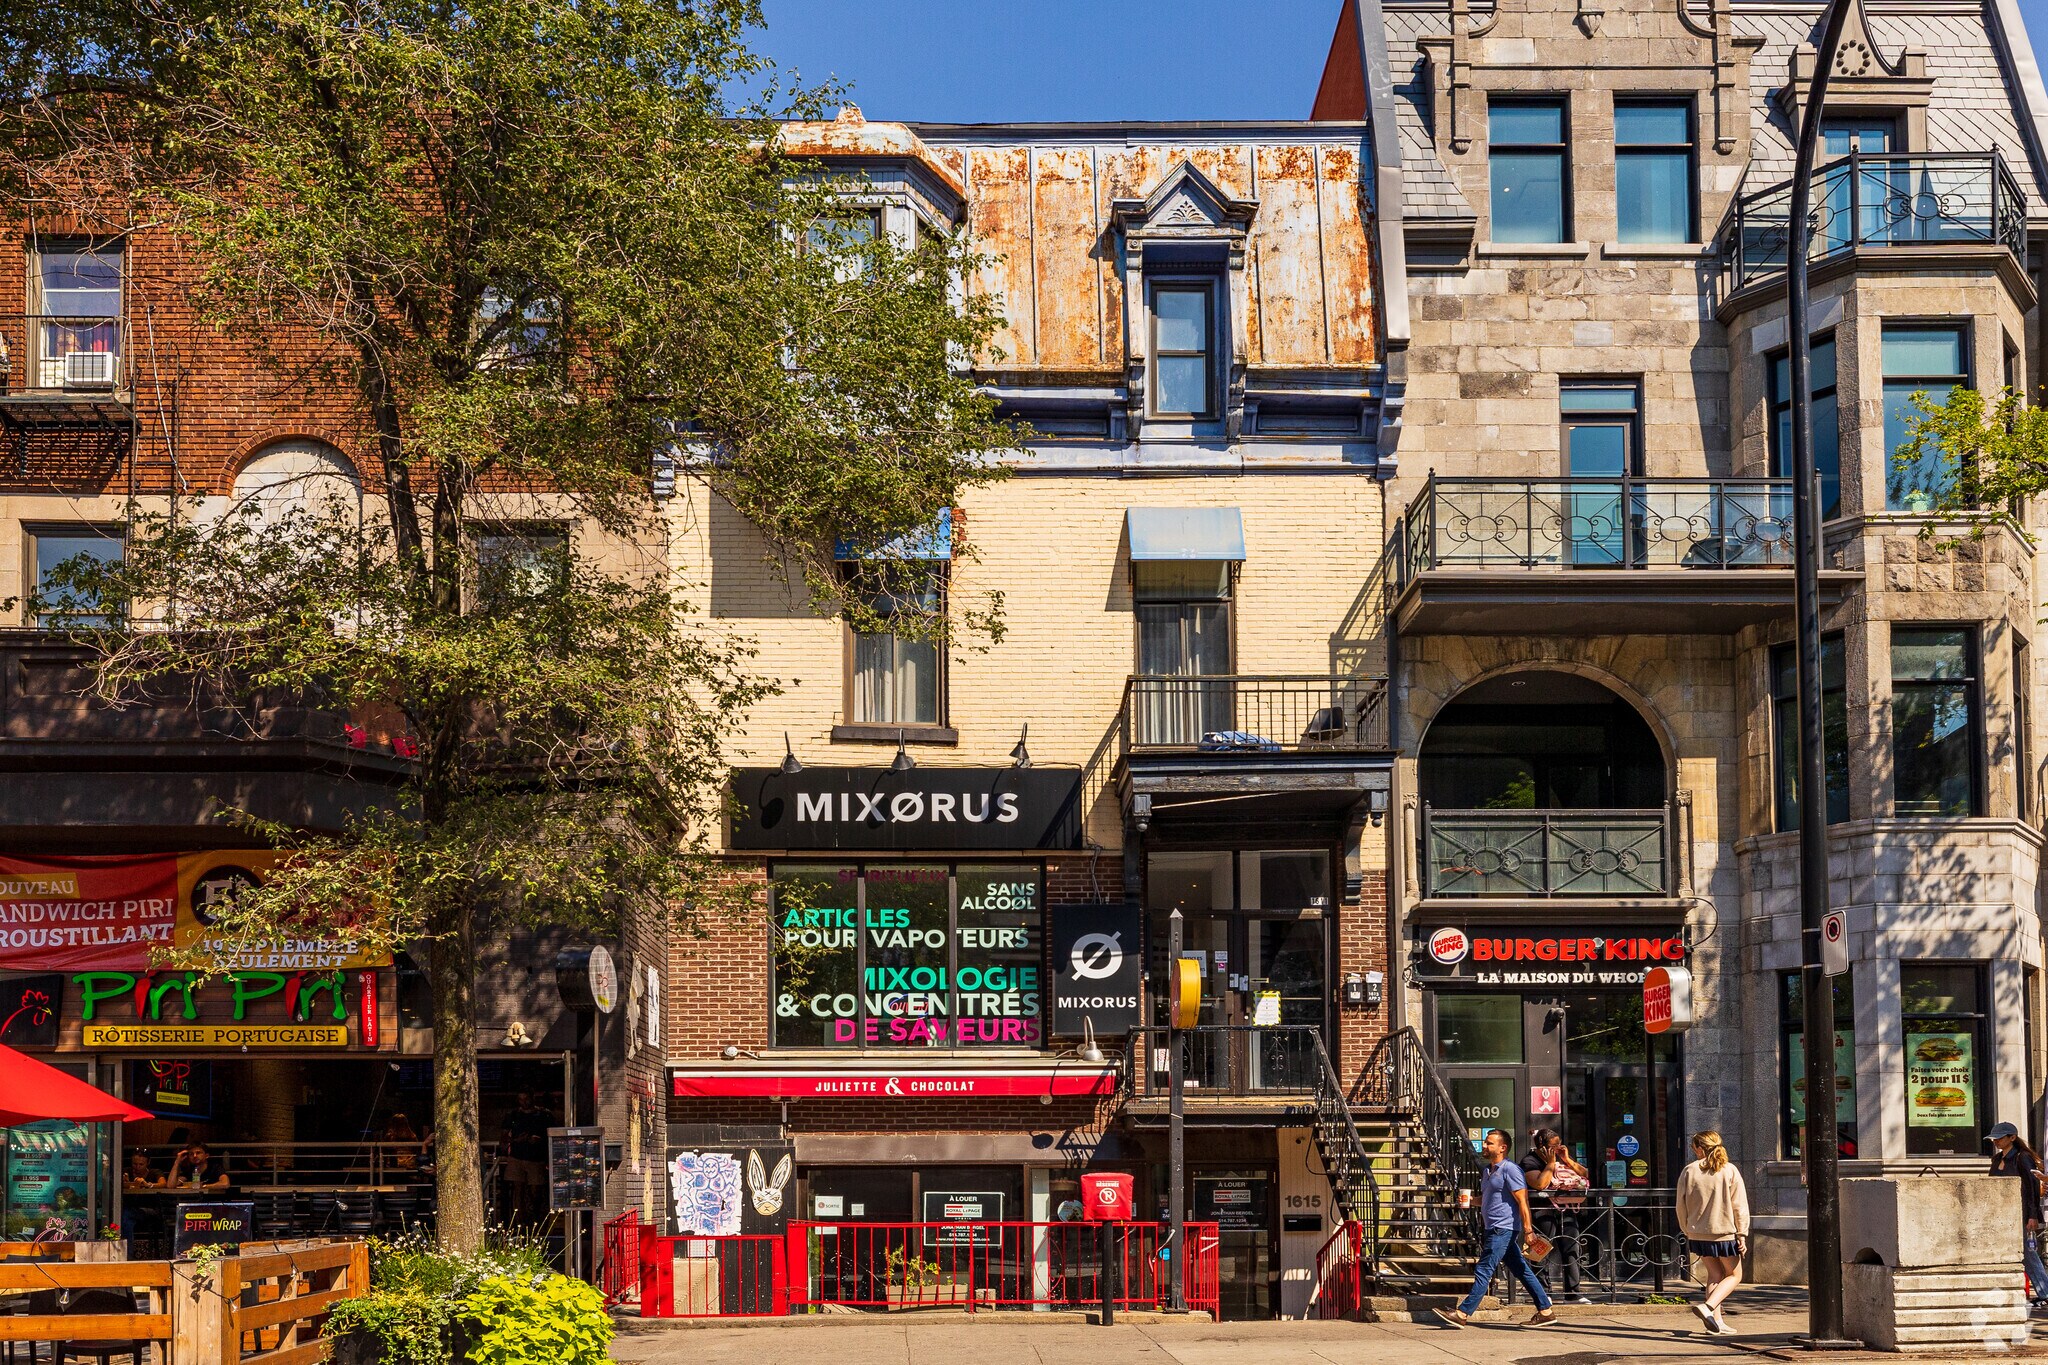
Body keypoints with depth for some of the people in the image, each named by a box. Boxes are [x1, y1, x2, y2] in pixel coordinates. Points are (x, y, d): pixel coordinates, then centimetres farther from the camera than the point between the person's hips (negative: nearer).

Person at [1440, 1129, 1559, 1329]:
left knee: (1484, 1271, -10)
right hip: (1493, 1229, 10)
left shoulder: (1509, 1169, -11)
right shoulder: (1487, 1171, 18)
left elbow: (1522, 1200, -17)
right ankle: (1546, 1311, 13)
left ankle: (1463, 1313, -11)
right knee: (1522, 1271, 10)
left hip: (1503, 1229, -10)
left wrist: (1528, 1230, -22)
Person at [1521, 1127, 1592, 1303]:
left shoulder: (1561, 1157, 17)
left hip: (1567, 1210, 6)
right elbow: (1540, 1184, -20)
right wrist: (1551, 1163, -12)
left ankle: (1573, 1291, 6)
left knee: (1571, 1251, 3)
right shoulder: (1530, 1161, -3)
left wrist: (1567, 1160, 1)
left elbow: (1585, 1175, 12)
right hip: (1544, 1211, -6)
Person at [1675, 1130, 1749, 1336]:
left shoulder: (1689, 1171, -3)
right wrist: (1742, 1234, -3)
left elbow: (1681, 1206, 3)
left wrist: (1686, 1230, 16)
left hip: (1698, 1233, 3)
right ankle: (1708, 1307, -10)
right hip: (1725, 1233, -3)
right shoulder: (1729, 1170, -6)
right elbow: (1740, 1205, -7)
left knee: (1715, 1274, 17)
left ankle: (1717, 1320, 10)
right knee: (1734, 1275, 11)